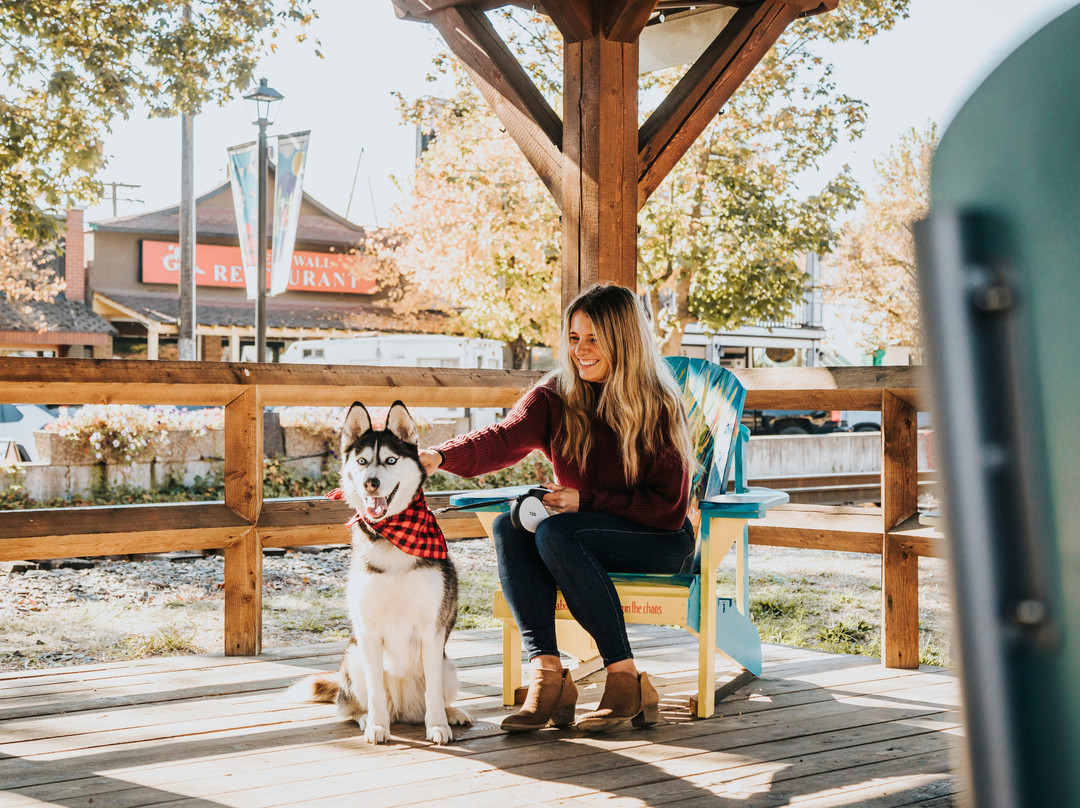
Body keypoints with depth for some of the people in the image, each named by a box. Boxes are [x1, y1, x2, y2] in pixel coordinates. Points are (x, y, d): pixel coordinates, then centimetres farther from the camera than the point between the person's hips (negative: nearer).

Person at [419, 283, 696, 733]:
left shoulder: (659, 407, -12)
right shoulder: (556, 396, -2)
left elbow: (670, 508, -12)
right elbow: (503, 439, -22)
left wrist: (585, 501, -21)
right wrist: (442, 456, -42)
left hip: (660, 540, -5)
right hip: (586, 529, 5)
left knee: (556, 533, -31)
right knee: (510, 527, -24)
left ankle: (626, 679, -28)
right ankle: (547, 676, -31)